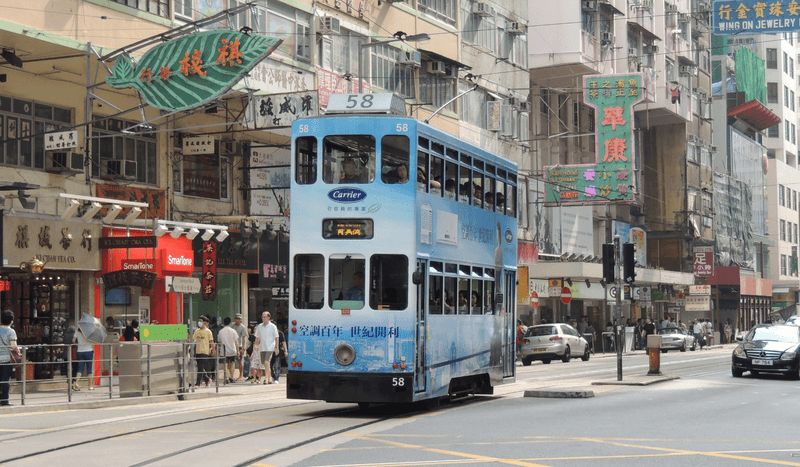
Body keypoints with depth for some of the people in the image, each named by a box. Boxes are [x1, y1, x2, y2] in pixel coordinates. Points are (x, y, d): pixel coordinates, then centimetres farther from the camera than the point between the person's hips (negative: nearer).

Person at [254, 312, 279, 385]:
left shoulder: (272, 326, -1)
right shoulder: (259, 326, 10)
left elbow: (276, 338, 0)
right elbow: (257, 337, 17)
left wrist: (276, 347, -5)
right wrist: (256, 346, 12)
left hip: (270, 348, -5)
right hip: (262, 348, 5)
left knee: (267, 363, -17)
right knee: (265, 364, 8)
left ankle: (267, 378, -18)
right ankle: (270, 377, 18)